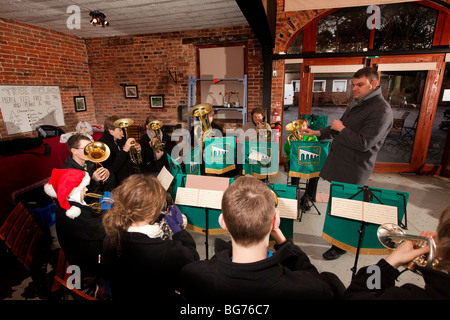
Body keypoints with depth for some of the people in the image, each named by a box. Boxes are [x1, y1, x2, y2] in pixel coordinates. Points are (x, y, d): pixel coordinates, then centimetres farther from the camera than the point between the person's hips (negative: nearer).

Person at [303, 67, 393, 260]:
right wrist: (319, 133, 18)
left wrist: (341, 128, -13)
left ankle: (342, 246, 19)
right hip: (340, 160, 9)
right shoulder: (357, 103, 14)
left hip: (354, 168, -9)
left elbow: (364, 143, -24)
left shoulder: (381, 111, -16)